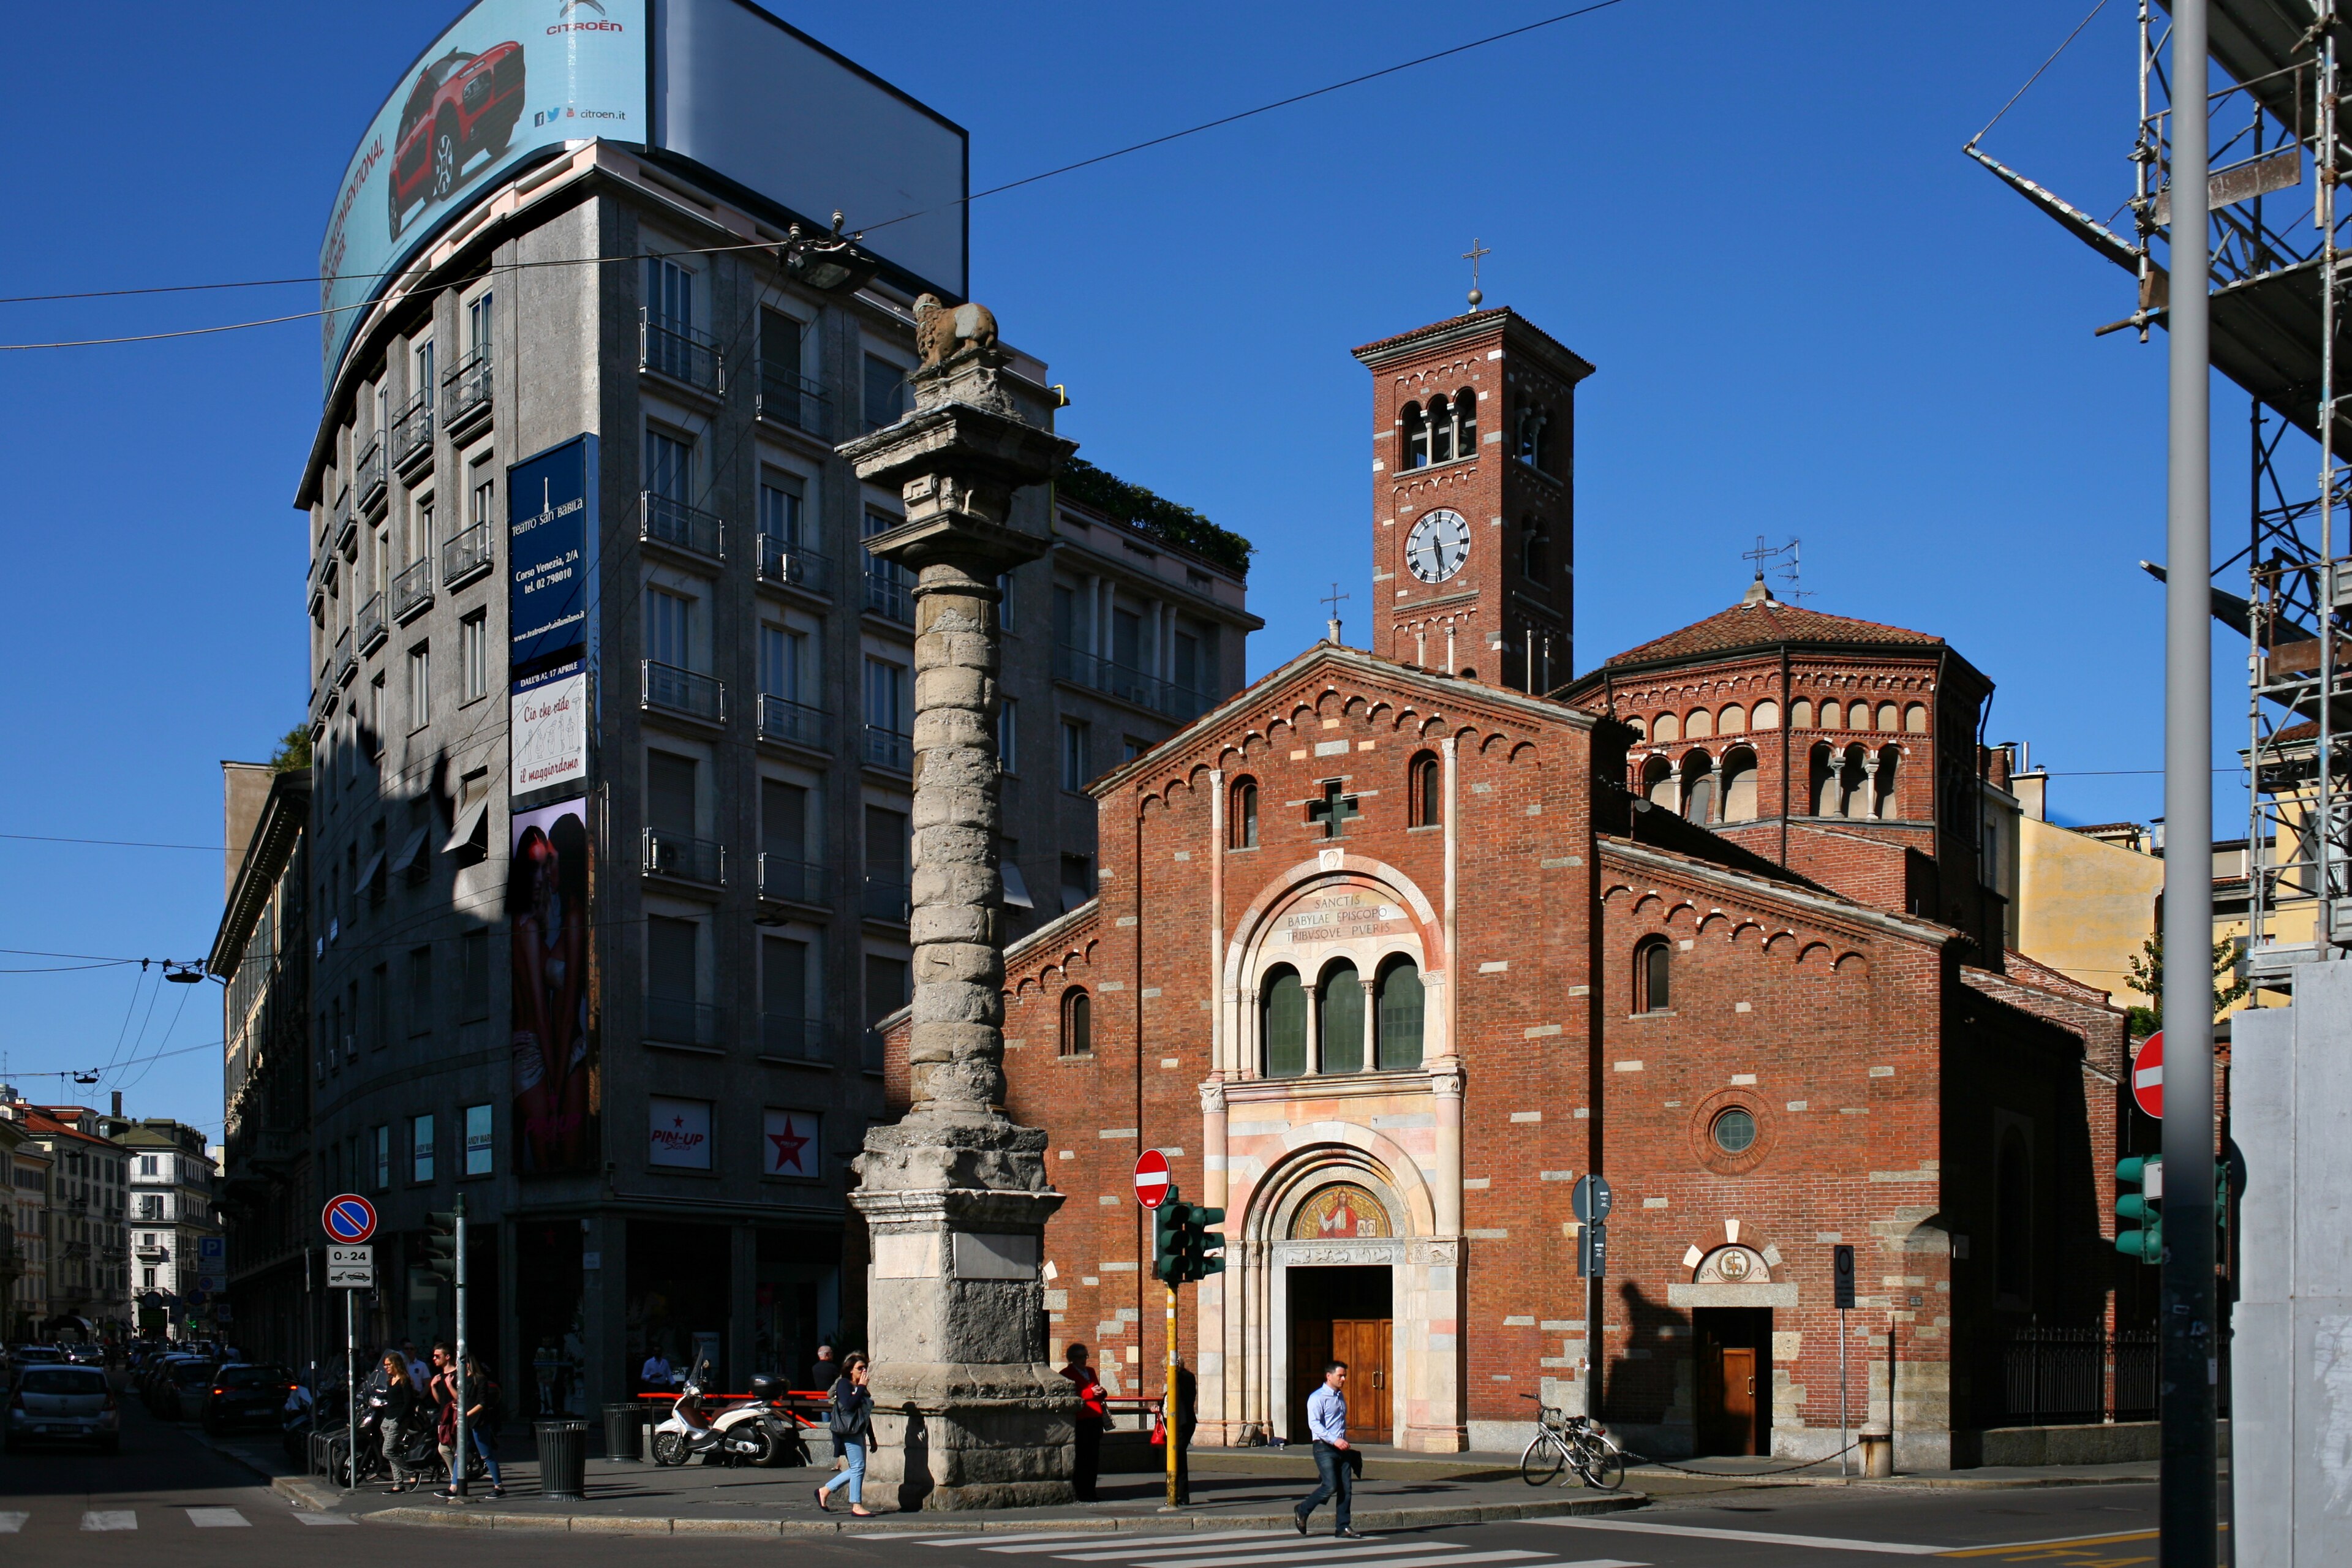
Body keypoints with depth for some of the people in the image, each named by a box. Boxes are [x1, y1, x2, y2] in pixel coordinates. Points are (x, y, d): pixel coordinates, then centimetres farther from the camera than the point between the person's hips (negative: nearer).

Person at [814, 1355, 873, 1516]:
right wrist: (861, 1387, -16)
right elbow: (849, 1405, -23)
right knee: (858, 1467, -10)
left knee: (856, 1469, 8)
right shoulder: (844, 1384, -6)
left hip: (859, 1432, 9)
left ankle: (825, 1491, 18)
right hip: (849, 1431, -9)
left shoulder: (860, 1387, 19)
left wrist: (872, 1438, 21)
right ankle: (857, 1506, -5)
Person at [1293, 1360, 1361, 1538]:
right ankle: (1302, 1511, 6)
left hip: (1341, 1448, 7)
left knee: (1346, 1489, 1)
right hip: (1324, 1448, -7)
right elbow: (1314, 1424, -20)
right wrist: (1334, 1440, -27)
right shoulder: (1317, 1398, -9)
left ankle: (1343, 1527, 7)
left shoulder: (1341, 1396, 17)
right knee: (1330, 1486, -14)